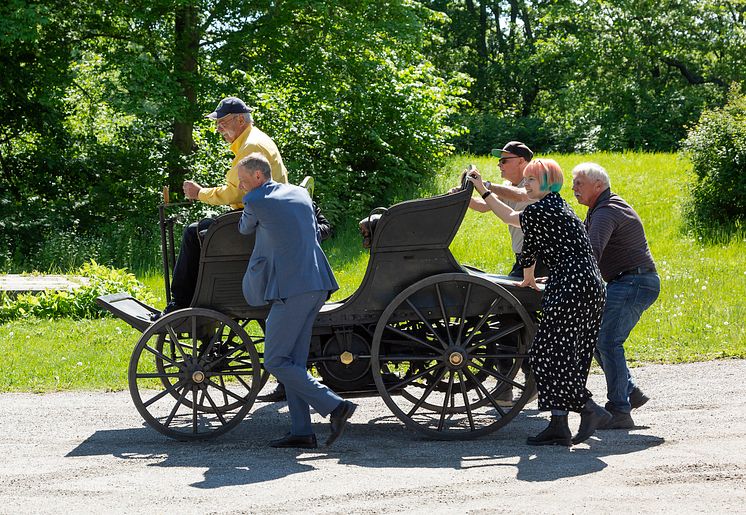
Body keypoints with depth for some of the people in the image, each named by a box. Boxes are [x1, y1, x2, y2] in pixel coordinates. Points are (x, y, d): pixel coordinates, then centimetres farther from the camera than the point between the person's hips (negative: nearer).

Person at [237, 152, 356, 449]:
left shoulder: (255, 201, -4)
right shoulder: (300, 194, 17)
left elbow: (245, 229, 16)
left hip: (291, 289, -8)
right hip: (318, 285, 8)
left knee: (275, 361, -3)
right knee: (294, 361, 11)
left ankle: (335, 406, -12)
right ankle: (301, 432, 7)